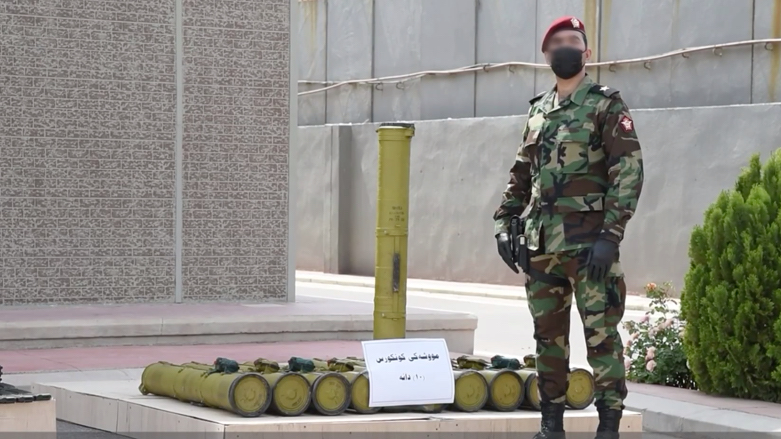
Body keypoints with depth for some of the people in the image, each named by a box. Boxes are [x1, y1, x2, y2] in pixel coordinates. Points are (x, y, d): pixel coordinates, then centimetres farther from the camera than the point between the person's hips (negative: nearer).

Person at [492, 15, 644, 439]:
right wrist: (503, 223, 10)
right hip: (541, 244, 6)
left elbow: (629, 171, -9)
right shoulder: (537, 111, 16)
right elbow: (520, 176, 22)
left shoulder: (606, 105, -1)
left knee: (601, 334, -6)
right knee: (548, 335, 10)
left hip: (588, 242, -6)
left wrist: (611, 235, -16)